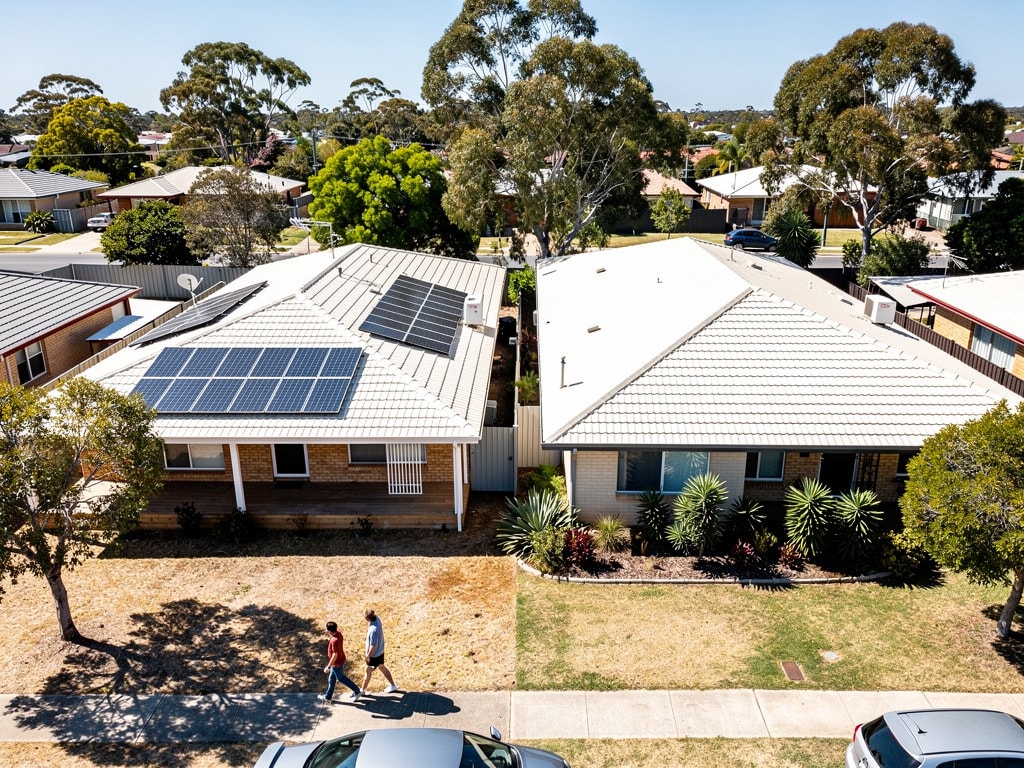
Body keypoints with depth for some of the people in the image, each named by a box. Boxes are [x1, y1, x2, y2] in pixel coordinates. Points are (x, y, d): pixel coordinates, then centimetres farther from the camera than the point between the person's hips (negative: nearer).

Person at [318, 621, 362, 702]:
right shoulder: (338, 634, -6)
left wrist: (328, 666, -22)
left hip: (337, 663, -9)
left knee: (341, 678, 12)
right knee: (331, 679, 21)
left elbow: (335, 655, -30)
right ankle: (328, 696, 36)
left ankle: (357, 691, 25)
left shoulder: (334, 640, -34)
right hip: (340, 660, 9)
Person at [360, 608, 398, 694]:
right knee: (382, 667, 25)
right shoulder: (377, 618, -13)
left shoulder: (373, 630, -37)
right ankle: (392, 685, 36)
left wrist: (368, 656, -17)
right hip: (380, 651, 8)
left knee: (368, 672, 11)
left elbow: (373, 646, -28)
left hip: (374, 654, -8)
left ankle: (362, 690, 31)